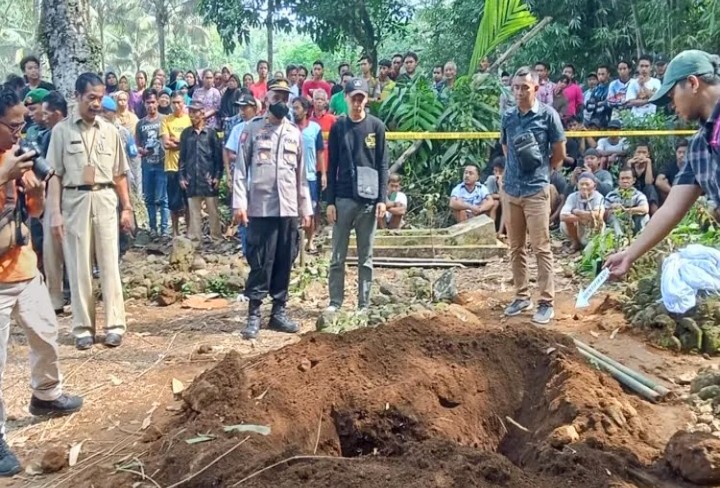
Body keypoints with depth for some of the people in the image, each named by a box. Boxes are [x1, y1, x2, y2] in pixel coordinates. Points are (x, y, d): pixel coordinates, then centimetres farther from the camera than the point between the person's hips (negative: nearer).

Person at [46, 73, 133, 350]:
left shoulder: (110, 131, 8)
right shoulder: (62, 130, 1)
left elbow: (119, 174, 11)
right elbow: (54, 174, 0)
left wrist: (126, 207, 6)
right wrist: (54, 212, -7)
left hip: (105, 200, 1)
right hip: (75, 201, -1)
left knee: (109, 264, 3)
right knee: (79, 266, 4)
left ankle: (114, 325, 9)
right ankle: (83, 327, 13)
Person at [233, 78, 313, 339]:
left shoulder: (295, 133, 12)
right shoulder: (252, 129, 2)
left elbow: (301, 174, 14)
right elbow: (241, 168, -2)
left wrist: (306, 207, 11)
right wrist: (239, 203, -10)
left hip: (289, 209, 4)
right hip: (261, 208, -3)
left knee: (284, 262, 8)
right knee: (260, 263, -1)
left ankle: (279, 311, 18)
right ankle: (254, 314, 7)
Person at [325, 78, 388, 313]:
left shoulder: (376, 126, 3)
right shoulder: (338, 127, 6)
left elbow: (382, 165, 2)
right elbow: (332, 167, 5)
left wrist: (382, 199, -6)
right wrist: (330, 201, -1)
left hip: (369, 199, -1)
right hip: (343, 199, 1)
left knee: (366, 256, 6)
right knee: (338, 255, 4)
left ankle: (364, 304, 13)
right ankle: (335, 301, 14)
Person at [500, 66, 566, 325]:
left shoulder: (548, 115, -5)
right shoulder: (508, 117, 8)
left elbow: (559, 155, 1)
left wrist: (539, 171, 10)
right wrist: (516, 171, 13)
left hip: (536, 190, -5)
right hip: (510, 190, 5)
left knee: (541, 248, -2)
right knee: (516, 248, 11)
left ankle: (546, 302, 5)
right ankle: (521, 296, 23)